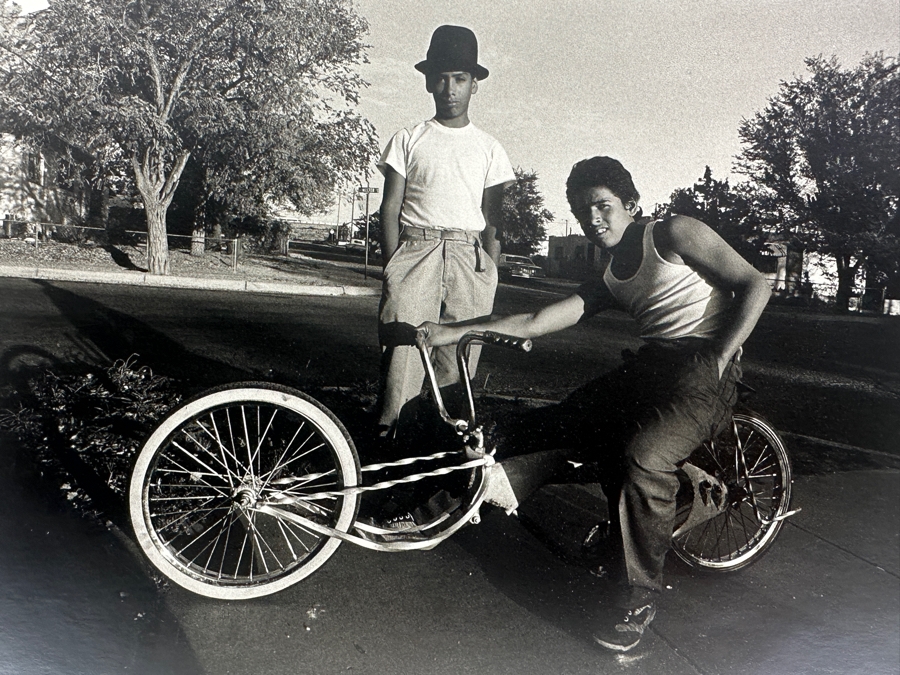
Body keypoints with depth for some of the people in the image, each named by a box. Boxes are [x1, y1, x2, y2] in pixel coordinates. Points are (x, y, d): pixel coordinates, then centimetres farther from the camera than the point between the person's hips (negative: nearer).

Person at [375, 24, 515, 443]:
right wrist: (393, 268, -5)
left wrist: (490, 273, 0)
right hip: (415, 249, -1)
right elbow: (390, 208, 7)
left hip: (469, 256, 1)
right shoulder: (408, 141, 13)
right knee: (403, 354, -13)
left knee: (458, 362, -4)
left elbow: (493, 219, 12)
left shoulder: (489, 149, 16)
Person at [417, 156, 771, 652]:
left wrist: (719, 358, -13)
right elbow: (535, 322, 9)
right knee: (560, 425, -7)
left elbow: (755, 284, -3)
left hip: (702, 369, -7)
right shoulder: (608, 284, 18)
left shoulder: (673, 234, 1)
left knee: (643, 457, -27)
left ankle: (642, 596, -13)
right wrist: (454, 332, 2)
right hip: (648, 366, 8)